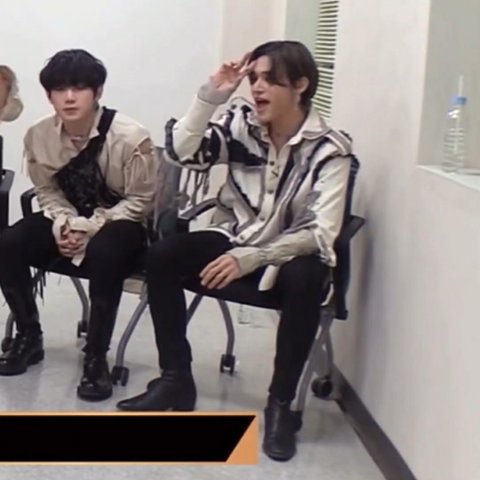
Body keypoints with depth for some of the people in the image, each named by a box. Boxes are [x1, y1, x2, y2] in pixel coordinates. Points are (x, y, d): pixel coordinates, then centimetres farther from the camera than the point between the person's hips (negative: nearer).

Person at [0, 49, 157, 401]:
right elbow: (48, 192, 4)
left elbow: (139, 202, -15)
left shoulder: (131, 137, -22)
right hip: (69, 221, 5)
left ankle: (96, 357, -20)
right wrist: (63, 224, -17)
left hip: (121, 225, -5)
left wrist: (90, 229, -24)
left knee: (104, 253, -38)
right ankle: (29, 337, 6)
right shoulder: (39, 135, -9)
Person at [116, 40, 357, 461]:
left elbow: (322, 233, -24)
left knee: (304, 280, -38)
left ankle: (280, 403, -21)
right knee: (162, 255, -18)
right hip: (234, 239, 4)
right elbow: (181, 153, -11)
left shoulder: (330, 149, -17)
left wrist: (250, 258, -34)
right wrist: (211, 96, -21)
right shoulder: (241, 123, -5)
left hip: (292, 253, -4)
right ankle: (176, 380, -7)